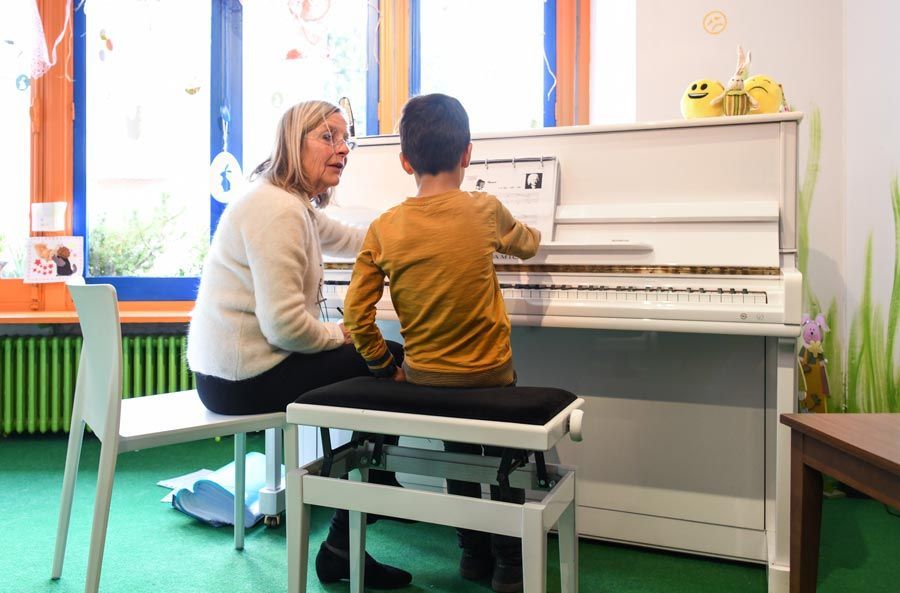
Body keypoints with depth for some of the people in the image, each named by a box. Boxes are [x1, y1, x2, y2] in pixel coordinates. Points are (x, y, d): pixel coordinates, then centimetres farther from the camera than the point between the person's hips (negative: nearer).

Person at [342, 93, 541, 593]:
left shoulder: (383, 228, -7)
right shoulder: (484, 211, -10)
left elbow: (357, 318, -7)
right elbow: (528, 245, 13)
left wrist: (386, 367, 8)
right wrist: (529, 231, 36)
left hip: (424, 378, 2)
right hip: (490, 375, -2)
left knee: (459, 452, 28)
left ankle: (474, 552, 38)